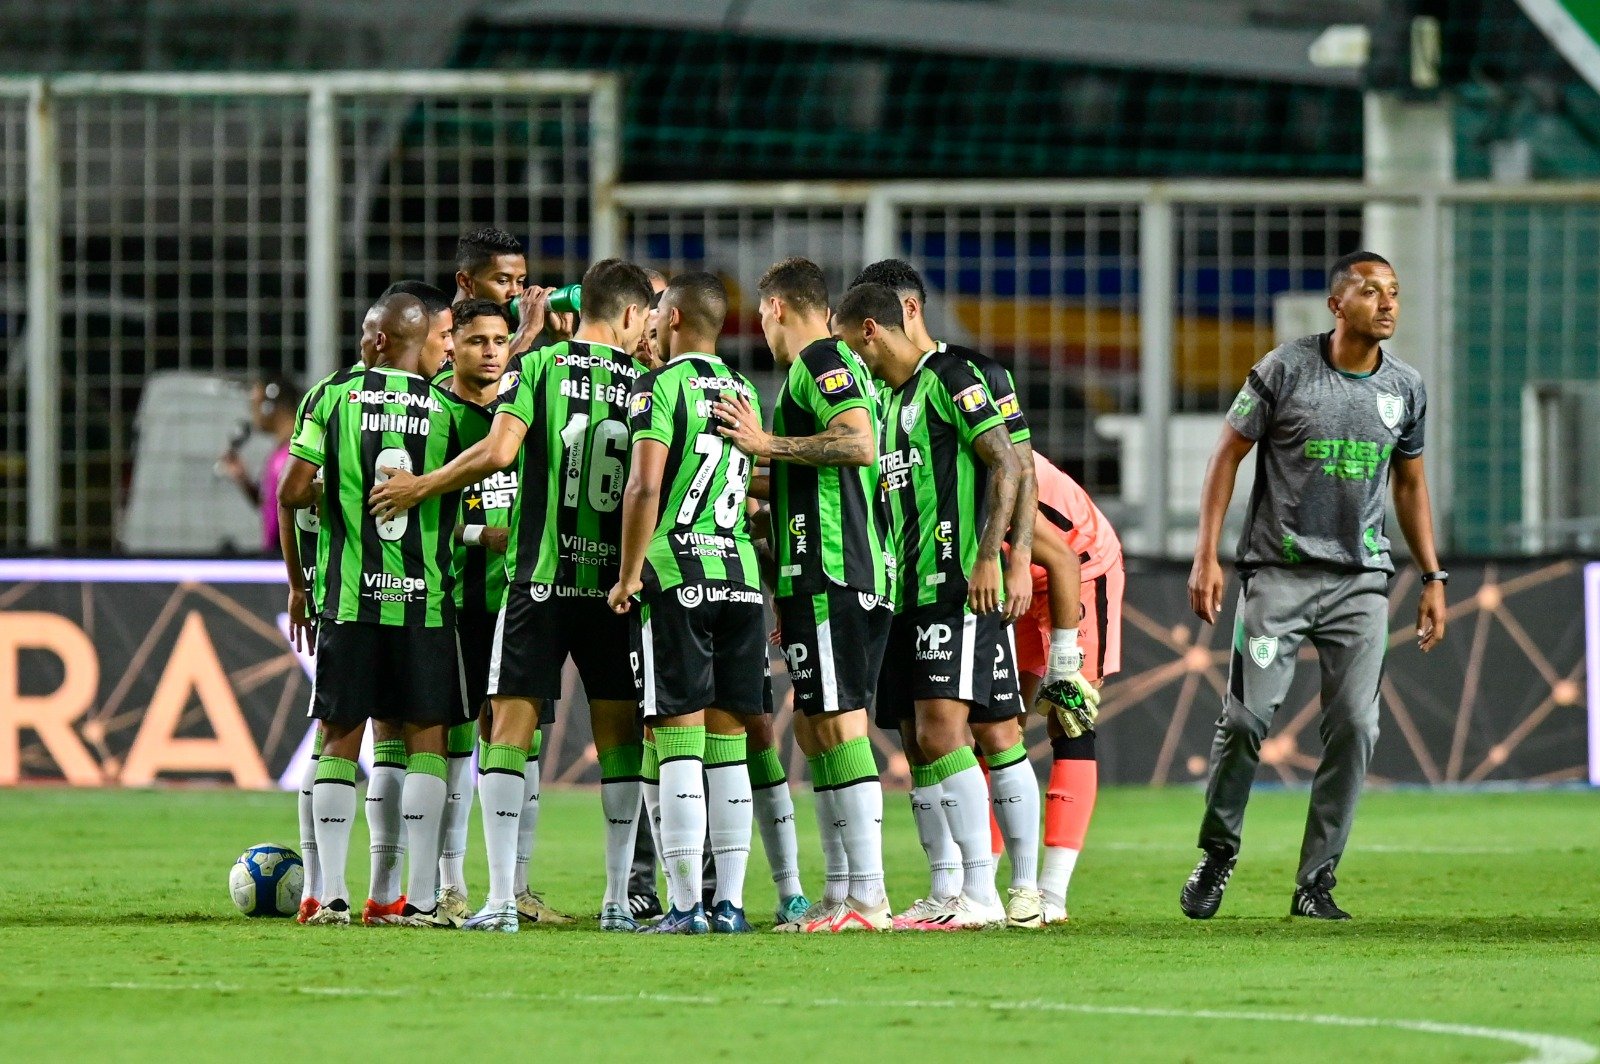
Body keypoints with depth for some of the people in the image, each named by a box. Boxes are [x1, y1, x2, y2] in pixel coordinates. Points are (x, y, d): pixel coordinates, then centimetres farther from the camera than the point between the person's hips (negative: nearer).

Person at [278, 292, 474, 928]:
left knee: (340, 740, 7)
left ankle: (331, 894, 3)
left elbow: (291, 494, -2)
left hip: (350, 595, 0)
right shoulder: (448, 410, 0)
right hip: (425, 596, 0)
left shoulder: (335, 399, 0)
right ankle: (421, 898, -1)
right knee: (425, 738, 4)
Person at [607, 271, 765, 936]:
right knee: (727, 748, 9)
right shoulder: (742, 392, 15)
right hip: (741, 572, 6)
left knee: (680, 747, -5)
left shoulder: (661, 386, -6)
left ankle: (685, 905, -8)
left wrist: (629, 575, -7)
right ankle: (730, 901, 8)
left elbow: (645, 487, -14)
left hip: (678, 574, -6)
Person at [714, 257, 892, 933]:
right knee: (814, 728, 12)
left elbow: (860, 445, -23)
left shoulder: (819, 362, -8)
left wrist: (769, 443, -17)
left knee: (838, 724, -11)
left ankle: (868, 896, -14)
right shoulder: (836, 363, 23)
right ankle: (841, 893, 13)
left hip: (830, 574, -10)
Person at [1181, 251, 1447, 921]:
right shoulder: (1285, 370, -5)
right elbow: (1228, 455, 1)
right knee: (1247, 715, -11)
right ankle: (1218, 853, 11)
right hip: (1280, 571, -3)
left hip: (1361, 578, 3)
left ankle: (1316, 880, 3)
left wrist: (1432, 577, 15)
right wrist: (1206, 555, -6)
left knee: (1354, 726, -6)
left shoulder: (1405, 389, 8)